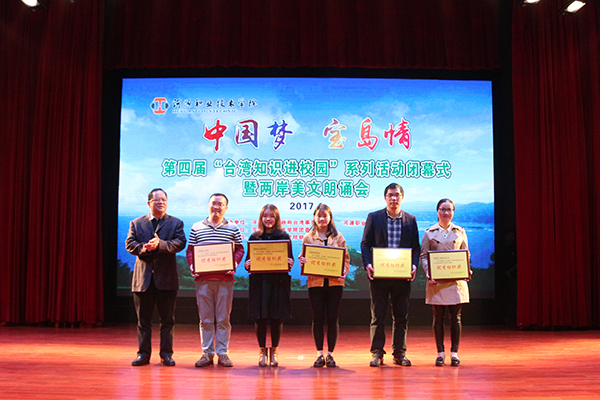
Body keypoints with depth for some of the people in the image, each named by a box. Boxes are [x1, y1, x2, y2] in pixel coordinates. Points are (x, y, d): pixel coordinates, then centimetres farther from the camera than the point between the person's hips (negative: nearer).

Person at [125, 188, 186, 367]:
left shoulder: (176, 223, 7)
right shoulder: (136, 223, 12)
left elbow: (180, 243, -8)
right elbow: (129, 244, 0)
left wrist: (160, 244, -23)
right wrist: (143, 248, -19)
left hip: (167, 277, -1)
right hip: (143, 277, 1)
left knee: (167, 318, 4)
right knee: (143, 318, 6)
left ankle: (166, 354, 13)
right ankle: (143, 353, 15)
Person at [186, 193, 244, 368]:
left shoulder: (233, 228, 7)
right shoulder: (197, 227, 9)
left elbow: (240, 249, 8)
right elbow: (190, 250, 10)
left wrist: (234, 264, -9)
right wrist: (192, 265, -6)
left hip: (225, 279, -1)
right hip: (203, 278, 1)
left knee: (223, 318, 3)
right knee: (205, 318, 5)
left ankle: (223, 353, 11)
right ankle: (207, 353, 13)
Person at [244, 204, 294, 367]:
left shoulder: (284, 236, 5)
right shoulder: (254, 237, 8)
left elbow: (290, 259, 6)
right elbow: (249, 260, 8)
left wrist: (290, 263, -15)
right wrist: (247, 264, -13)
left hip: (279, 282, 0)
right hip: (259, 281, 1)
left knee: (277, 317, 3)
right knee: (260, 317, 2)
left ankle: (274, 350, 20)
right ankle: (262, 351, 18)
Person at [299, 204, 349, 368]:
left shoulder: (338, 237, 8)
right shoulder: (308, 237, 8)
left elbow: (346, 258, 9)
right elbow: (303, 258, 10)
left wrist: (344, 271, -9)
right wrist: (301, 261, -13)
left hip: (335, 282, 0)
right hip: (315, 282, 0)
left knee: (333, 319, 3)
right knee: (318, 319, 3)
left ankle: (330, 354, 12)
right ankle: (319, 355, 12)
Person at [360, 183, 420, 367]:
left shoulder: (411, 220, 9)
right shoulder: (373, 217, 4)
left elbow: (415, 246, 9)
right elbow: (365, 244, 2)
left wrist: (414, 265, -9)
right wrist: (368, 264, -13)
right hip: (379, 274, -2)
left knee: (401, 316, 7)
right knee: (377, 315, 2)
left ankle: (399, 353, 17)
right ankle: (377, 353, 10)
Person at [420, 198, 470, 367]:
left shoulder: (460, 231, 10)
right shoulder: (429, 233, 6)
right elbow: (423, 255, 6)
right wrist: (428, 272, -11)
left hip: (456, 279, 1)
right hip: (436, 281, -1)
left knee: (455, 317, 2)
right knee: (438, 317, 3)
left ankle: (454, 352, 12)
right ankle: (440, 352, 12)